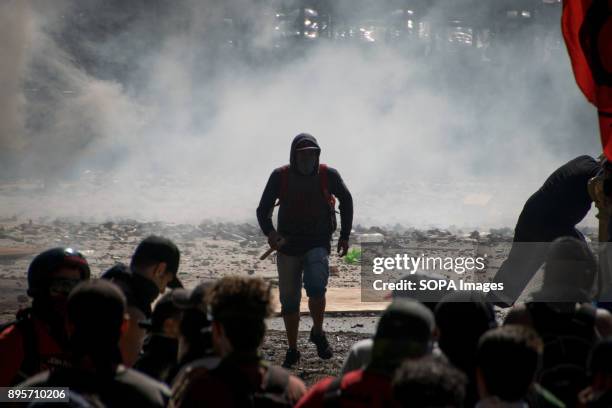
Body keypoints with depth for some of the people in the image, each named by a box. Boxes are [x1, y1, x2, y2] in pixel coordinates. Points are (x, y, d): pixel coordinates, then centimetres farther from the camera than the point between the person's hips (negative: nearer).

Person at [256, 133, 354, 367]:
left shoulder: (328, 175, -5)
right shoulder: (280, 177, -5)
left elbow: (346, 200, 11)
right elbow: (263, 210, -4)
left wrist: (345, 236, 10)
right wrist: (270, 233, -24)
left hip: (318, 245, -2)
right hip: (288, 247, 2)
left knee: (316, 287, -25)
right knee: (289, 301, 3)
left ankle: (318, 333, -1)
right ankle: (292, 351, 18)